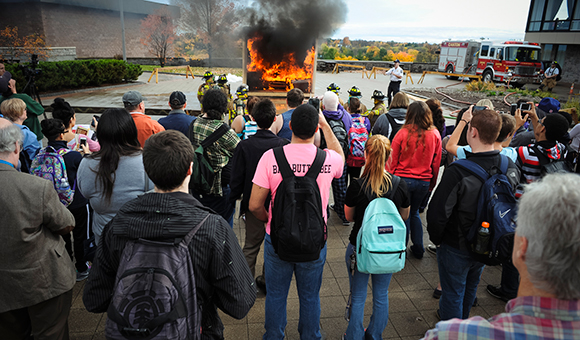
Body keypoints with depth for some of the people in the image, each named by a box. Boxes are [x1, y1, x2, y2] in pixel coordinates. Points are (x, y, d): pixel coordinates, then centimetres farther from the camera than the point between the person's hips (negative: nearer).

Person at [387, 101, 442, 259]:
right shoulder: (435, 134, -3)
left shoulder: (403, 133, -12)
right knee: (414, 212, 22)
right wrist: (432, 182, 17)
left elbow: (392, 160, -8)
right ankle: (418, 248, 26)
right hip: (424, 181, 3)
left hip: (403, 179, -3)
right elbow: (436, 162, 6)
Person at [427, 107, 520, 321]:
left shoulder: (458, 171, -31)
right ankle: (462, 321, 53)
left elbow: (437, 214, -28)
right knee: (470, 289, 29)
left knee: (453, 294, 14)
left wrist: (436, 239, -9)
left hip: (456, 247, -7)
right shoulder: (510, 167, -10)